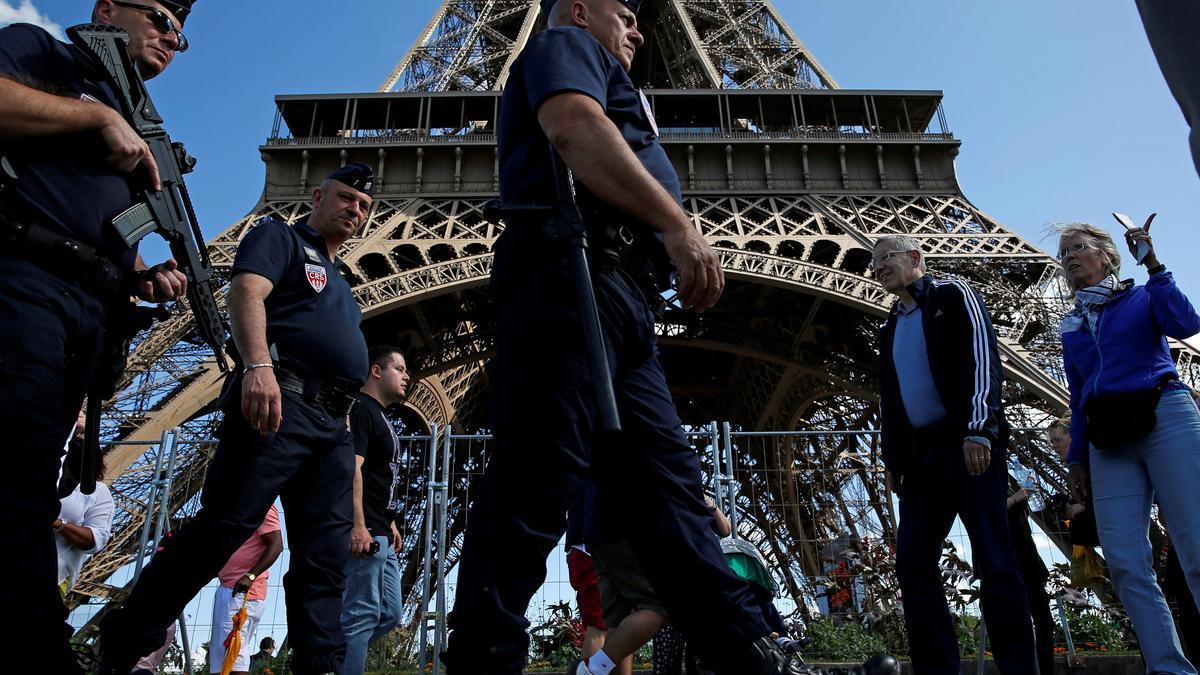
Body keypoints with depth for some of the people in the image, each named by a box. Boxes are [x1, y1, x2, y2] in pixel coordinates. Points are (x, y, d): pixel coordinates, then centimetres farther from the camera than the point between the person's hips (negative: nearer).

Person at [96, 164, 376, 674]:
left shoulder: (338, 277, 32)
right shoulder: (280, 237, 9)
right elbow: (246, 293, -10)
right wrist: (258, 365, -28)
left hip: (333, 423, 8)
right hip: (277, 401, -8)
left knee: (325, 556, -1)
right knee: (223, 527, -11)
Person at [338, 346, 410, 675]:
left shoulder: (380, 417, 22)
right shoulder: (360, 409, -9)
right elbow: (352, 467, -20)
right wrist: (358, 525, -27)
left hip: (380, 535, 11)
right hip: (364, 533, -11)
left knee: (389, 614, 14)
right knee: (362, 614, -8)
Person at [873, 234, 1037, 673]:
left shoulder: (952, 296, 6)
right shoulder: (891, 328, 23)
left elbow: (981, 355, -8)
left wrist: (977, 429, -19)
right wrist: (892, 459, 13)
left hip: (967, 444, -6)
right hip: (919, 455, 6)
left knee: (994, 562, -6)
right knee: (912, 564, -2)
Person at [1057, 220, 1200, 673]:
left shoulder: (1142, 298, 12)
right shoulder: (1071, 326, 22)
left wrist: (1154, 267, -7)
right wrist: (1077, 457, 15)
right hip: (1107, 440, 4)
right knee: (1125, 566, -7)